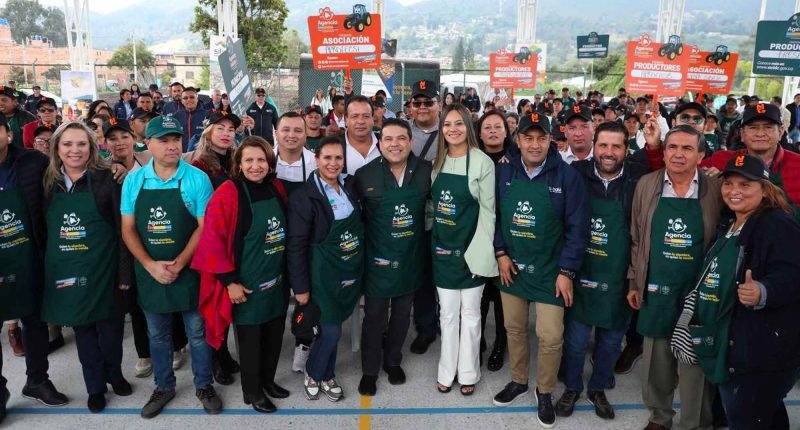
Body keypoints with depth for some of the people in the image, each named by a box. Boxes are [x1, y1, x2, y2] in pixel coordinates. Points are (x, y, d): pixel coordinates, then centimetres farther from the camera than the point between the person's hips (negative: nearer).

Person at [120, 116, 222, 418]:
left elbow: (204, 227, -10)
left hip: (189, 271, -2)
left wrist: (179, 264, -18)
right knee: (157, 335, 17)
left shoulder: (197, 179, -9)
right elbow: (128, 228, -1)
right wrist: (150, 265, -13)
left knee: (197, 333, 10)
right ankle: (164, 387, 35)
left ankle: (204, 385, 29)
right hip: (150, 273, 3)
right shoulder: (133, 180, -1)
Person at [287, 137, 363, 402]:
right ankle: (313, 374, 26)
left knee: (332, 327, 15)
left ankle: (327, 376, 34)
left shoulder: (350, 186, 1)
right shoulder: (305, 196, -15)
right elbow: (296, 245, -14)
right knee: (331, 330, 0)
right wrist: (300, 286, -13)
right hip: (324, 271, -5)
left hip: (351, 270, 5)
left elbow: (359, 226, 13)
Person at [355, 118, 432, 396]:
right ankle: (369, 370, 27)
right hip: (377, 258, -2)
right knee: (374, 316, 8)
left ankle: (393, 360, 39)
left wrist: (424, 234, 1)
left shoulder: (426, 171, -6)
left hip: (410, 257, 3)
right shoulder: (364, 175, -11)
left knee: (402, 313, 18)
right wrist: (360, 248, -4)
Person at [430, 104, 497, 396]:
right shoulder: (437, 161, 5)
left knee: (470, 313, 10)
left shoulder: (482, 162, -10)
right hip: (442, 248, 4)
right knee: (447, 314, 13)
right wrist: (434, 237, 7)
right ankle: (447, 371, 26)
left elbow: (488, 210, -10)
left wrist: (482, 251, -13)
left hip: (470, 249, -4)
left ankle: (468, 373, 25)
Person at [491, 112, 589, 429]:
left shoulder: (568, 176, -10)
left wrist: (567, 271, -11)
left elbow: (577, 229, -9)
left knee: (550, 336, 1)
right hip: (511, 267, 3)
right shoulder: (503, 172, -1)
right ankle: (518, 381, 37)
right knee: (514, 328, 15)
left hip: (548, 272, -3)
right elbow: (494, 216, 7)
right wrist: (500, 253, -3)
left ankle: (545, 392, 25)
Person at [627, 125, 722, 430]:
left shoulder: (716, 190, -5)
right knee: (656, 362, 14)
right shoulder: (646, 185, 1)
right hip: (656, 291, 2)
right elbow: (637, 239, 6)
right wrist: (635, 282, 6)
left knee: (695, 365, 9)